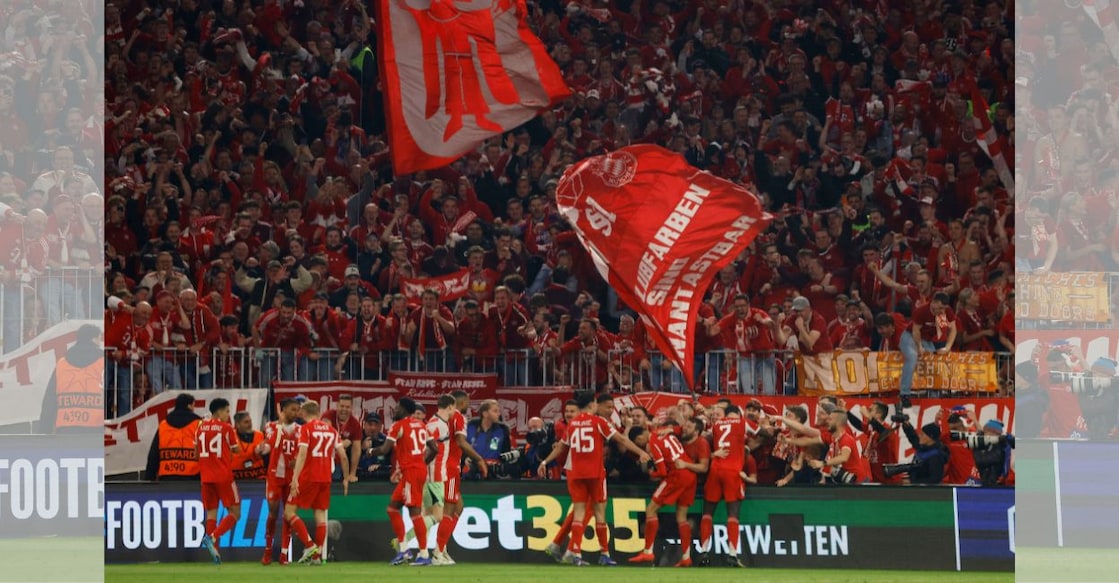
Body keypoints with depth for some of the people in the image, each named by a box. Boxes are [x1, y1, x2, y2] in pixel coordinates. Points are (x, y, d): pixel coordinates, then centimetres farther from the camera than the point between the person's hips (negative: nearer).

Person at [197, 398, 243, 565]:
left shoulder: (201, 427, 7)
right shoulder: (226, 428, -7)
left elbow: (196, 450, 16)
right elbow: (237, 450, 1)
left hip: (206, 476, 5)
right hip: (224, 476, -5)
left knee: (211, 512, 10)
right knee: (234, 513, 2)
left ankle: (214, 551, 3)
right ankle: (212, 537, -18)